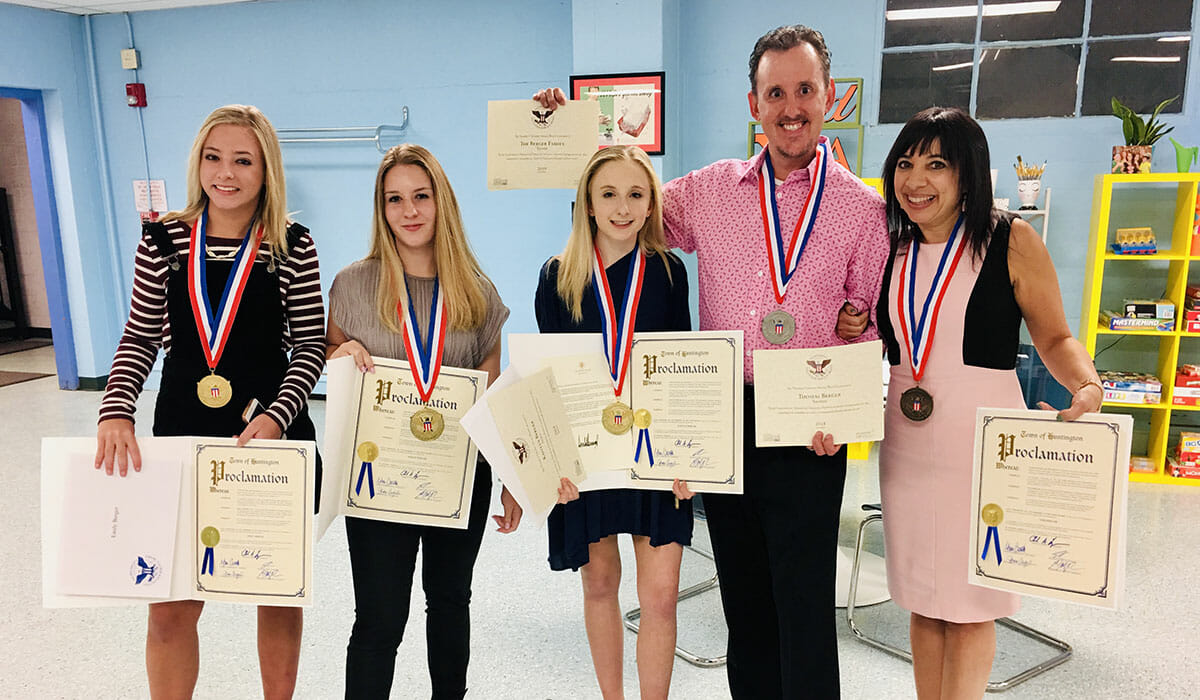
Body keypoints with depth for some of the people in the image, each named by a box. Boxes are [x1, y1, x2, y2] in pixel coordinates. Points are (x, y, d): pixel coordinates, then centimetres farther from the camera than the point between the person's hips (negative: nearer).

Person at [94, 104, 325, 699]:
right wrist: (115, 410, -9)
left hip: (273, 437, -1)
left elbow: (310, 345, -5)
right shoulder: (163, 241, 1)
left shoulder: (292, 246, -5)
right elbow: (139, 339, 6)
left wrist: (276, 417, -19)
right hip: (182, 436, 1)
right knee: (170, 606, 5)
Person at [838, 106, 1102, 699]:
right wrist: (848, 330, -3)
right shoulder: (890, 249, 7)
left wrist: (1087, 385, -22)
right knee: (923, 602, 13)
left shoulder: (1012, 241, -6)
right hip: (905, 445, 4)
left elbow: (1054, 338, -2)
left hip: (983, 444, -4)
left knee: (969, 605, 7)